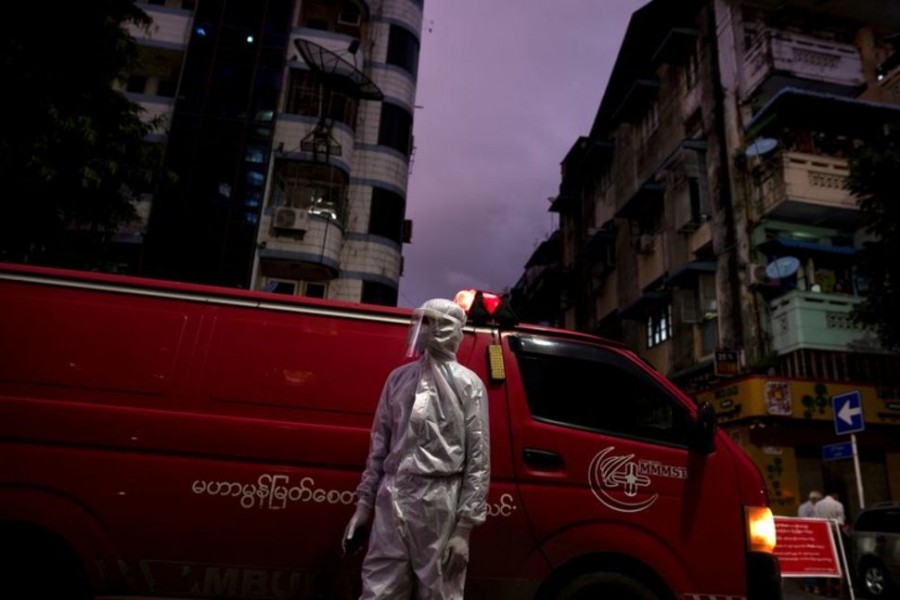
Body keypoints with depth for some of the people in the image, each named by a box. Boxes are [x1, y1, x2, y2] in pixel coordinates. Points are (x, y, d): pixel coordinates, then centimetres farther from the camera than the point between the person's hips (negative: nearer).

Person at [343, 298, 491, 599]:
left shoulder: (468, 385, 0)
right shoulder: (398, 378, 13)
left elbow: (478, 459, -4)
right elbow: (379, 444, 15)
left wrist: (464, 527, -8)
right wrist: (364, 503, 11)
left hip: (440, 504, -3)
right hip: (392, 500, 4)